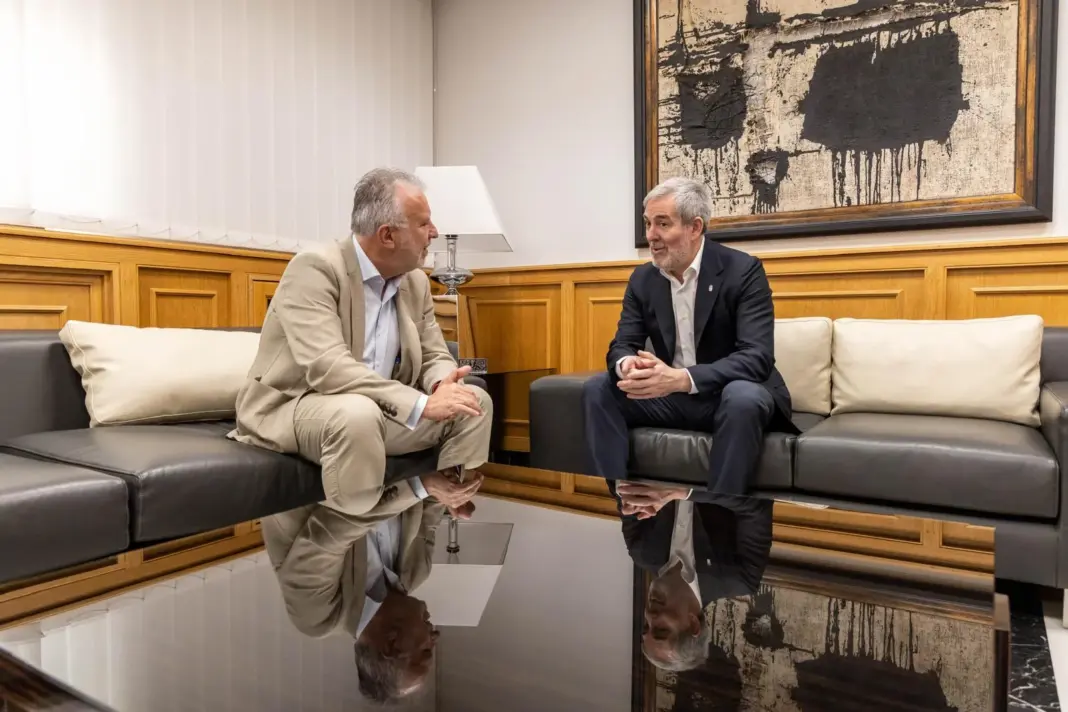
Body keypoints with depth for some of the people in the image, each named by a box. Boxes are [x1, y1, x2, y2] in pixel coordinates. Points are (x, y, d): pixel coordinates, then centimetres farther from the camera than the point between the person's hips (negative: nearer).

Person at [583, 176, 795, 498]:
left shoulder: (743, 270, -15)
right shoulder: (642, 279, 1)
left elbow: (758, 357, -25)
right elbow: (622, 345, 0)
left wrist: (681, 378, -40)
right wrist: (626, 365, -28)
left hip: (732, 394, -4)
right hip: (672, 395, 5)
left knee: (744, 398, -38)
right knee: (597, 388, -14)